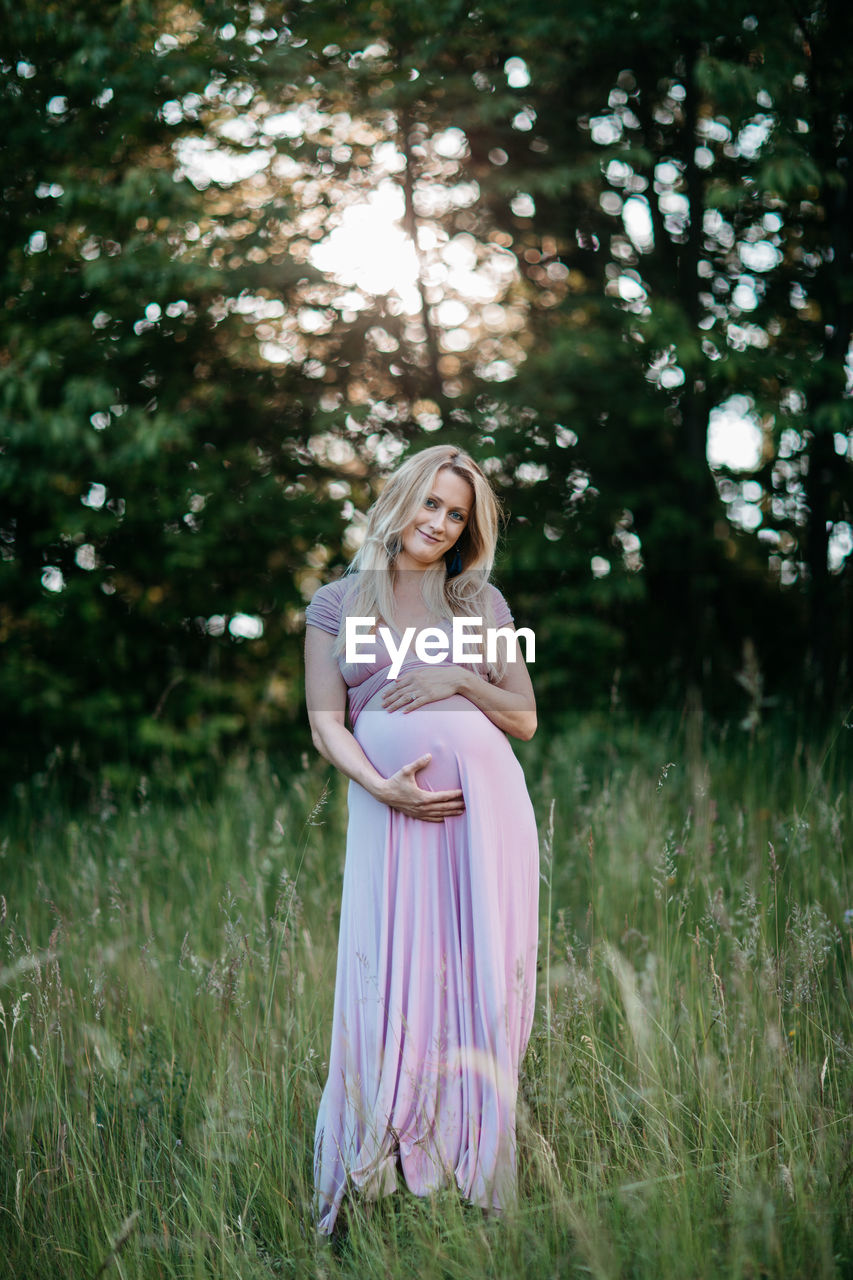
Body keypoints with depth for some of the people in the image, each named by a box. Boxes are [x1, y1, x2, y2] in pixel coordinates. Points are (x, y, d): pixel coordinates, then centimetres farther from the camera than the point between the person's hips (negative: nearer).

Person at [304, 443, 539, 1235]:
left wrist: (464, 681, -4)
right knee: (393, 980, -4)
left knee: (476, 977, 0)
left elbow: (525, 719, 14)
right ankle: (380, 1181, 4)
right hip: (392, 806, -1)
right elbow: (325, 724, 4)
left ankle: (473, 1169, 7)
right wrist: (378, 784, -14)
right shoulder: (337, 604, 12)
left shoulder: (483, 602, 15)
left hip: (484, 802, 1)